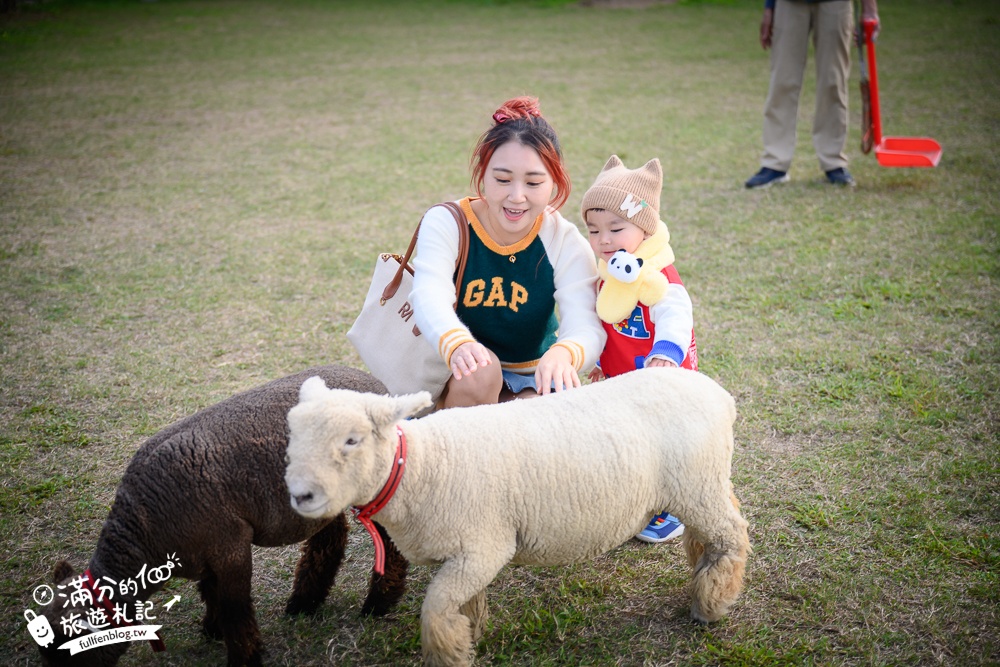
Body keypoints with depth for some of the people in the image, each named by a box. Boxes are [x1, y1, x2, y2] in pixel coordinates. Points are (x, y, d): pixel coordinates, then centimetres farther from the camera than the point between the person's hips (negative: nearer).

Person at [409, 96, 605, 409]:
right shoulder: (445, 224, -14)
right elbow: (430, 296, -33)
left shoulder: (565, 243, -12)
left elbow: (586, 328, -26)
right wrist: (456, 343, -59)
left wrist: (563, 354, -53)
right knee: (479, 369, -34)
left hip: (533, 381, 1)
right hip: (456, 382, -1)